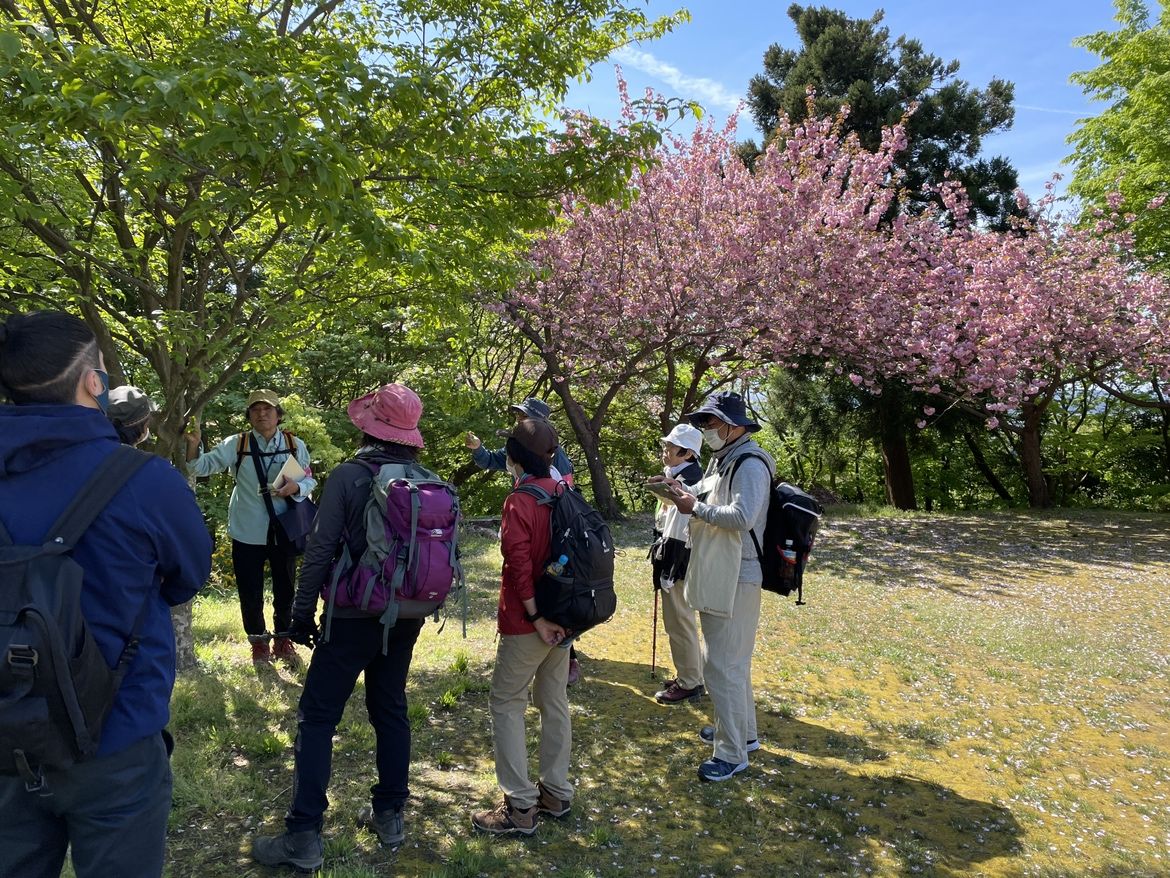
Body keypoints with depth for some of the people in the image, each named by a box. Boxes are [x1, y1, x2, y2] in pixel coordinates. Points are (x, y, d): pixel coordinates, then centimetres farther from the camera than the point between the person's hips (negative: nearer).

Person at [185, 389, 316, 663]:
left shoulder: (295, 445, -1)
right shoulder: (236, 445, -3)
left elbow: (309, 480, 3)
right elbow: (203, 467, -6)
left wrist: (295, 488, -19)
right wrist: (193, 445, -25)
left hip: (284, 531, 1)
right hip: (247, 533, -1)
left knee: (284, 589, 15)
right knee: (250, 591, 9)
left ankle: (283, 639, 35)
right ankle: (258, 640, 31)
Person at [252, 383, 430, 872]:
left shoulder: (349, 476, -13)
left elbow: (320, 550, -14)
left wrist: (302, 613, -5)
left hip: (354, 616, -5)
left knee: (317, 719, 4)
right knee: (391, 711, 17)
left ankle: (304, 837, 7)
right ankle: (390, 815, 26)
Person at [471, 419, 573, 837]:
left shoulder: (519, 502, -17)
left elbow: (519, 562, -23)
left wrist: (535, 618, -16)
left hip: (529, 623, -7)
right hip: (562, 617, 7)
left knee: (506, 704, 4)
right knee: (554, 701, 16)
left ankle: (521, 806, 7)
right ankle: (556, 792, 27)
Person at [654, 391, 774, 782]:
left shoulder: (750, 464, -17)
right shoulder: (722, 460, 14)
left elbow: (742, 516, -28)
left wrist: (696, 507, -19)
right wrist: (686, 493, -1)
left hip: (735, 581, -10)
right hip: (717, 577, 10)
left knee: (722, 665, -5)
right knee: (732, 660, 21)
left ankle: (732, 753, 7)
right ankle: (743, 731, 37)